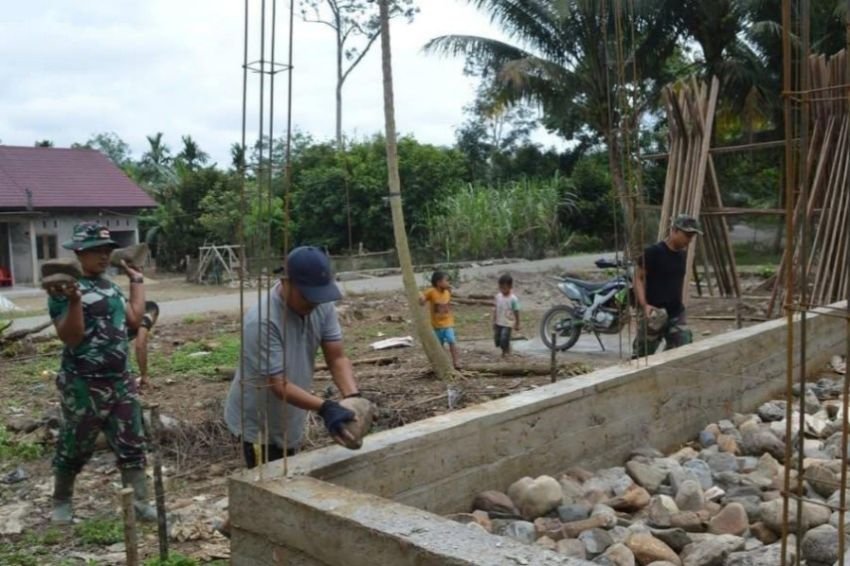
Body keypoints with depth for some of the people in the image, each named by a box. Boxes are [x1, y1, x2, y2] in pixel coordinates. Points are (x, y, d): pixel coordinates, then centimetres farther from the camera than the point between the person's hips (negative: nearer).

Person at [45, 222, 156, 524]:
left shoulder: (109, 286, 11)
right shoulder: (65, 288, -13)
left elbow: (134, 319, 11)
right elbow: (71, 338, -20)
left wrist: (137, 280, 15)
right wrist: (74, 301, -34)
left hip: (120, 381, 7)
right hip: (84, 385, -6)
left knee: (131, 444, 6)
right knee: (74, 447, 11)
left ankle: (140, 502, 12)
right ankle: (62, 501, 33)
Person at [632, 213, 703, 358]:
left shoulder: (682, 254, 9)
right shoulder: (653, 252, -14)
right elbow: (638, 278, -13)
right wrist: (644, 305, -24)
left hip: (677, 314, 7)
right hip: (654, 314, -7)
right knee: (642, 355, 3)